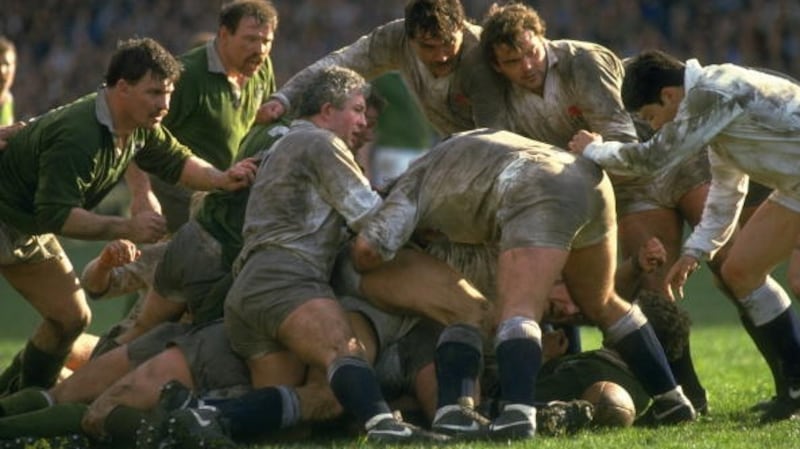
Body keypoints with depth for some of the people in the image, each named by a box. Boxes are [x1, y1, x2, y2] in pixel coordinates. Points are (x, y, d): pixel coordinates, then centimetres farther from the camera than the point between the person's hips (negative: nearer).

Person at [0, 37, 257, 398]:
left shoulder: (140, 128, -6)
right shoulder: (77, 137, -35)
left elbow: (174, 161, 9)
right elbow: (55, 215, -37)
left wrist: (221, 179, -10)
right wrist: (126, 228, -38)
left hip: (30, 226, 9)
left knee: (71, 317, 9)